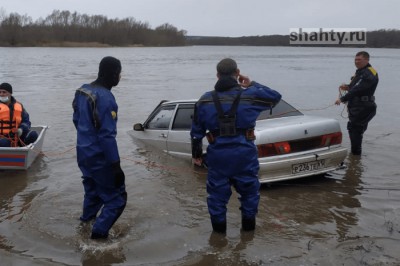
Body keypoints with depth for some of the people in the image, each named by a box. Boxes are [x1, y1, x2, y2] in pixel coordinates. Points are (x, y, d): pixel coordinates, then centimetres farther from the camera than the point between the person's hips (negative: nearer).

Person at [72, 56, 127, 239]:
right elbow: (107, 135, -25)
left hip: (83, 154, 9)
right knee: (117, 197, 2)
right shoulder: (105, 97, -24)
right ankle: (99, 233, -1)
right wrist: (115, 165, -22)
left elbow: (77, 120, 16)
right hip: (99, 157, -9)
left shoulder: (83, 90, 4)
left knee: (93, 191, 25)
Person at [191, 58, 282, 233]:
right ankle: (248, 227, 29)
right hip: (244, 153, 0)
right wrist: (252, 85, 16)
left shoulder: (204, 101, 1)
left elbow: (196, 131, 6)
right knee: (249, 190, 18)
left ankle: (219, 229, 24)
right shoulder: (250, 95, -5)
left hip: (218, 155, 1)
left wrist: (196, 154, 18)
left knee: (217, 192, 14)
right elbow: (275, 97, 13)